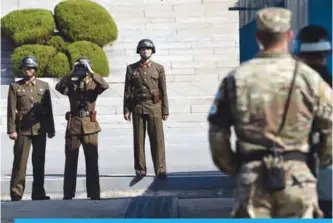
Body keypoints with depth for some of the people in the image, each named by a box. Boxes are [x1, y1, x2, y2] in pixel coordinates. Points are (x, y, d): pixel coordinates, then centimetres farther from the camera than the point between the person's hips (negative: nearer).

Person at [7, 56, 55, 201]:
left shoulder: (43, 86, 11)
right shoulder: (15, 87, 5)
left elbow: (49, 109, 11)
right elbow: (11, 110, -1)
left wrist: (51, 129, 7)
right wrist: (11, 130, -8)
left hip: (40, 129, 2)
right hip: (23, 129, -2)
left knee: (39, 162, 6)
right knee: (20, 162, -4)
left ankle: (38, 193, 13)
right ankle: (16, 194, 1)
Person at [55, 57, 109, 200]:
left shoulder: (93, 84, 4)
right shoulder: (71, 83, 7)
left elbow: (105, 86, -17)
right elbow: (59, 87, -13)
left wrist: (91, 72, -19)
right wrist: (71, 74, -15)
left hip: (90, 125, -1)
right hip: (73, 125, 1)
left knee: (92, 161, 2)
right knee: (70, 161, 5)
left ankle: (94, 194, 7)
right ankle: (68, 194, 11)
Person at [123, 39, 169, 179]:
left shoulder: (159, 68, 5)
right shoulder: (131, 68, 6)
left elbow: (163, 91, 4)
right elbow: (127, 91, 6)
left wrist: (165, 111, 1)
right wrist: (126, 110, 0)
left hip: (154, 107, -1)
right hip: (137, 107, 1)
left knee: (157, 139, -5)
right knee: (139, 139, 3)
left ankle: (160, 169, -1)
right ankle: (140, 169, 9)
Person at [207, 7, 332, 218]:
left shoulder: (236, 78, 0)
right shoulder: (308, 77, -3)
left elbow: (217, 131, 3)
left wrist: (231, 168, 15)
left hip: (252, 177, 1)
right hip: (296, 177, -1)